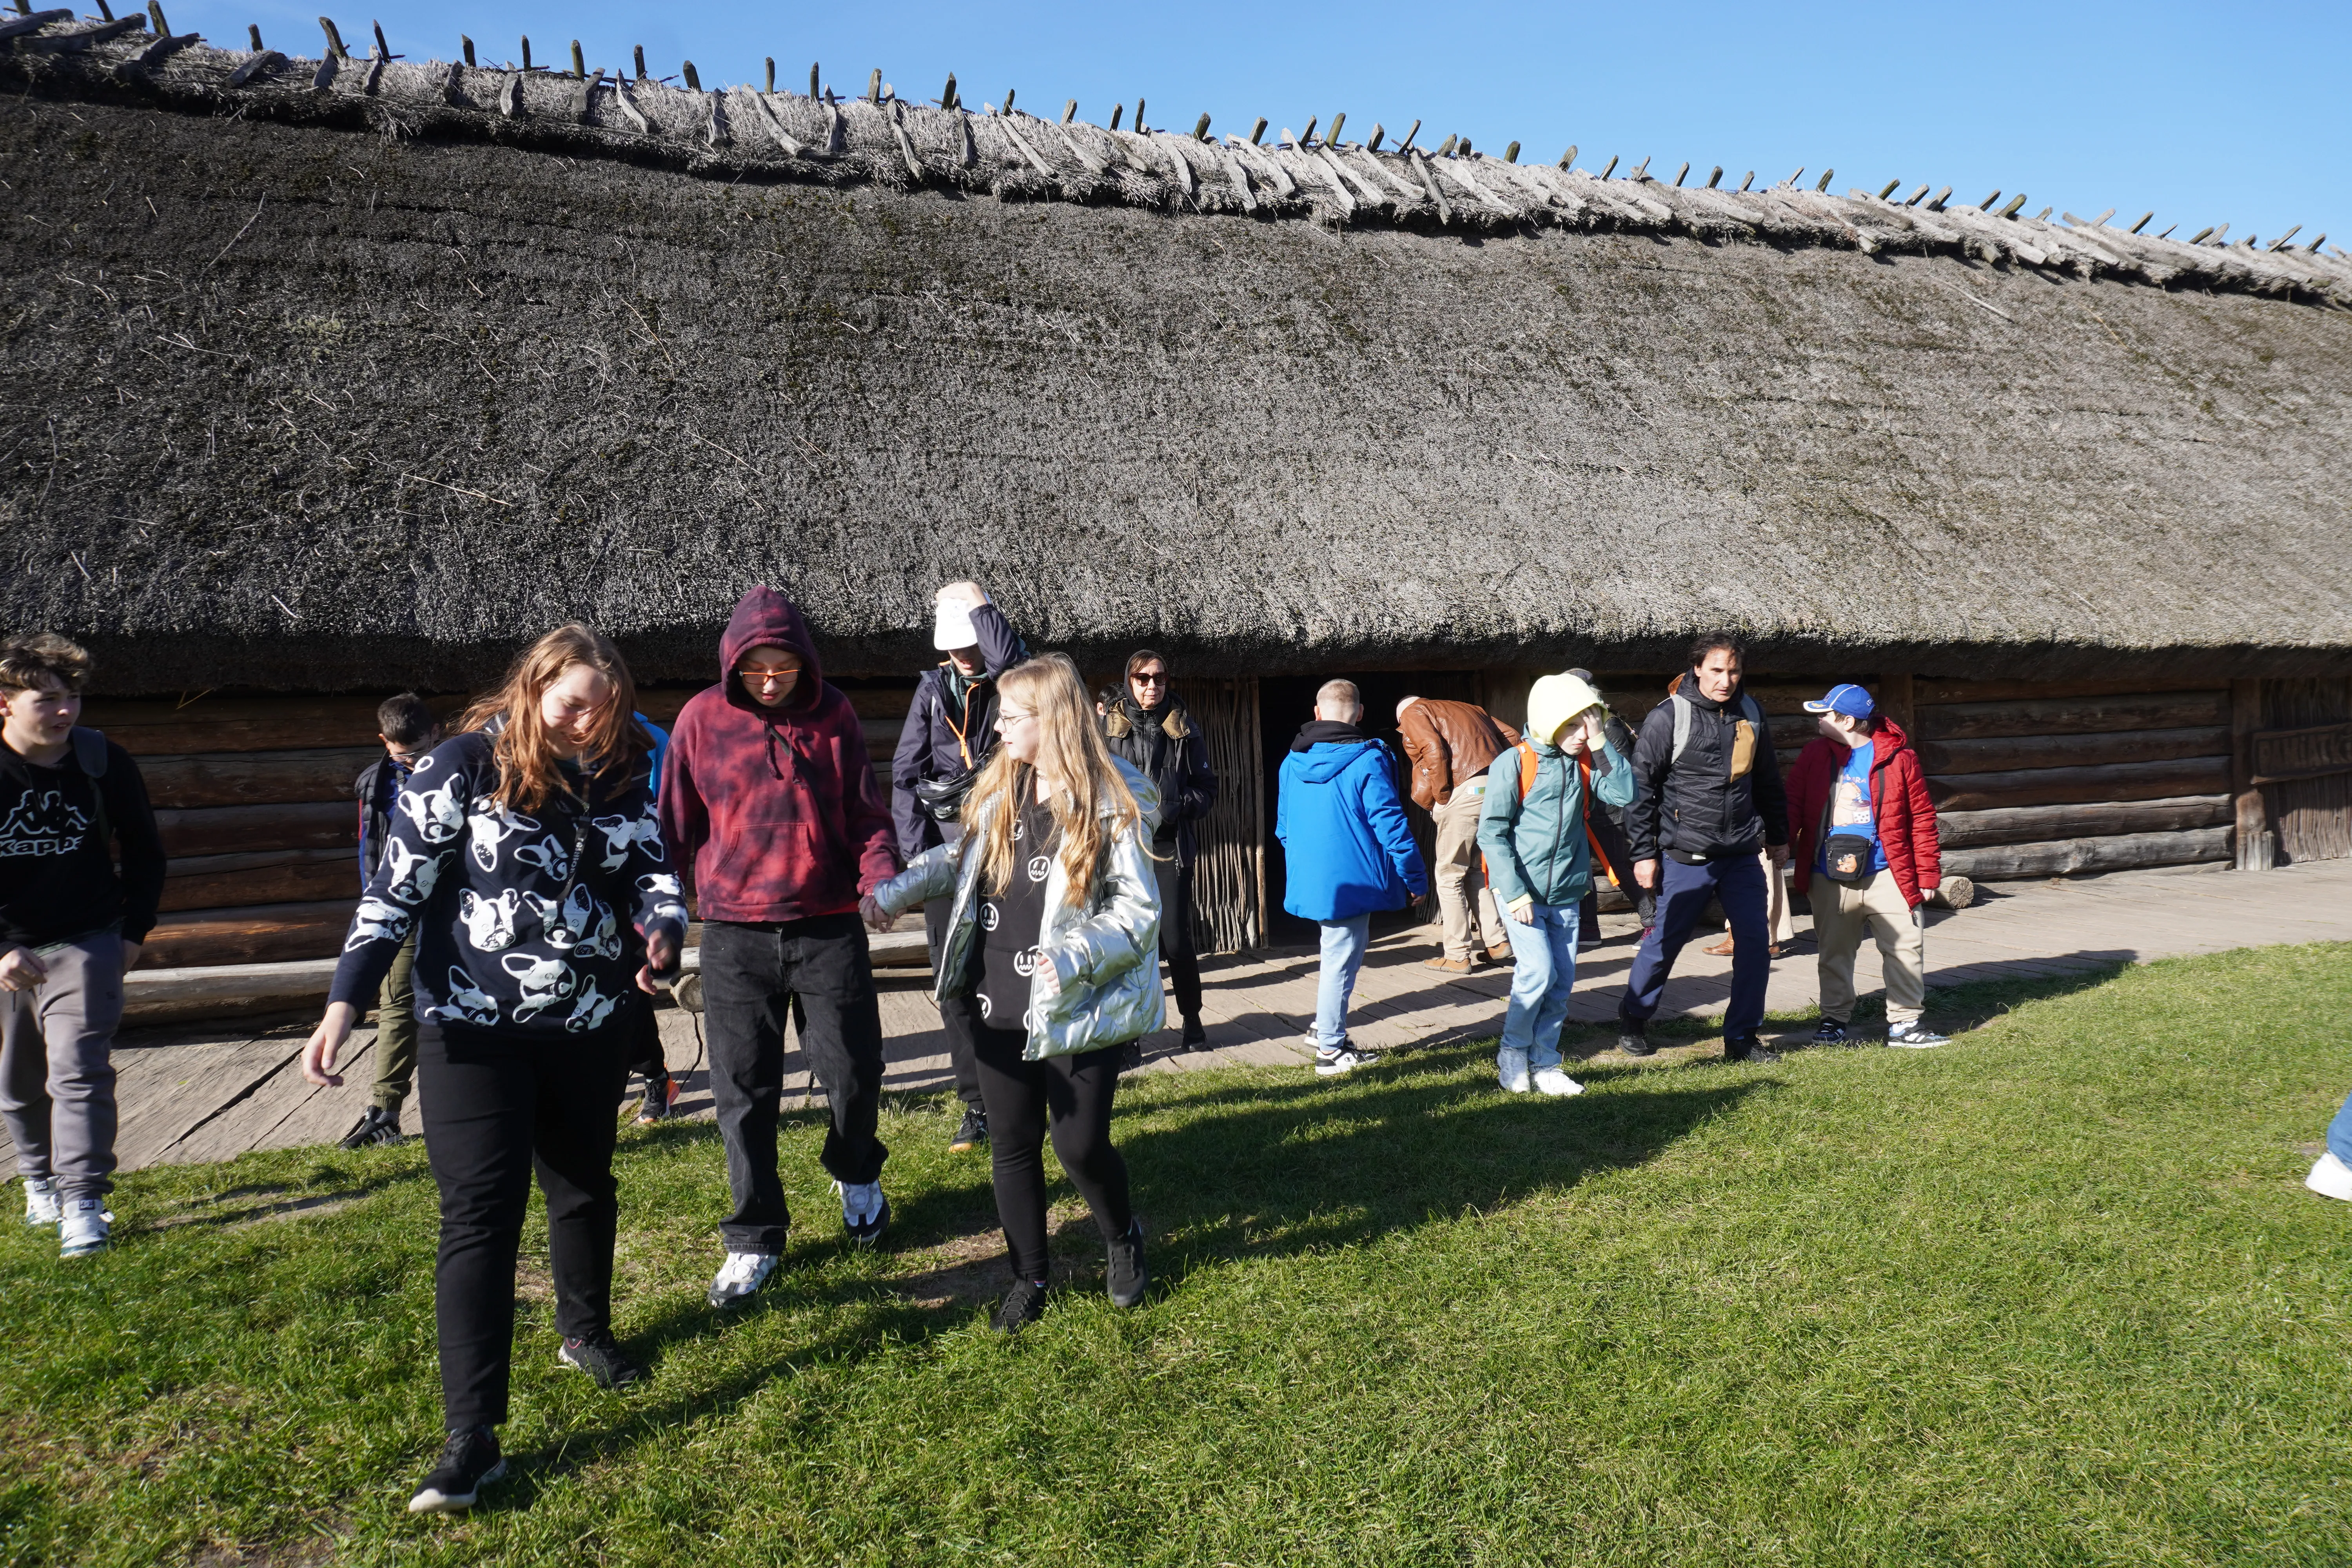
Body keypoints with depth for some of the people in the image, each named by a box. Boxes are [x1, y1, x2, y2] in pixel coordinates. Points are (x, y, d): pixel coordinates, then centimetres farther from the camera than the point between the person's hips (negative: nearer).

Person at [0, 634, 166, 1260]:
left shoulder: (104, 762, -5)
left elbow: (145, 851, 7)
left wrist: (133, 933, 2)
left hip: (87, 942, -1)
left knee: (80, 1069, -11)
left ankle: (83, 1202, -9)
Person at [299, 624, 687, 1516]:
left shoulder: (617, 776, 1)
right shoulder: (463, 766, -11)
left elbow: (652, 869, 5)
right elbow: (397, 889, -10)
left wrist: (663, 930, -18)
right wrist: (346, 1002, -18)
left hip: (592, 1027, 5)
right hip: (474, 1030, -4)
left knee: (586, 1186, 19)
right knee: (480, 1215, -6)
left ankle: (585, 1333, 43)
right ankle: (472, 1440, -2)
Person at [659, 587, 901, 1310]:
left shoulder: (833, 714, 2)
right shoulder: (702, 718, -1)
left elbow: (865, 813, 4)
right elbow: (675, 829, 4)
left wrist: (880, 879, -14)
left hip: (829, 929, 1)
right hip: (735, 935, 0)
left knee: (853, 1069, 7)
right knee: (744, 1089, 4)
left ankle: (856, 1174, 39)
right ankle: (754, 1237, 20)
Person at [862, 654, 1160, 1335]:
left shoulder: (1113, 799, -12)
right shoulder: (1001, 788, 5)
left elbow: (1139, 908, -12)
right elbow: (961, 858, 19)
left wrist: (1074, 957, -24)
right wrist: (896, 891, 5)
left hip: (1076, 1011, -5)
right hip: (998, 1005, 5)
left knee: (1081, 1145, 2)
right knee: (1011, 1142, 12)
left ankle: (1123, 1240, 34)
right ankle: (1029, 1277, 31)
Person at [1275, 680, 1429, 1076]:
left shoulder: (1292, 763, 7)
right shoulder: (1367, 761, -14)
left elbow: (1284, 828, 16)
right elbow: (1391, 824, -14)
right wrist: (1416, 879, -5)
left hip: (1309, 881, 7)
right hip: (1350, 883, -7)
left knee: (1341, 952, 24)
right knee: (1341, 961, 3)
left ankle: (1325, 1027, 26)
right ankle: (1331, 1050, 13)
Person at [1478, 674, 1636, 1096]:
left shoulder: (1585, 762, 4)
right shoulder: (1516, 762, -10)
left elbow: (1625, 792, -11)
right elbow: (1491, 832, -11)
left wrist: (1601, 743, -14)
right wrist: (1514, 892, -16)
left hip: (1567, 895, 5)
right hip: (1522, 892, -5)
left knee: (1562, 982, 6)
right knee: (1538, 972, -12)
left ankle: (1543, 1064, 20)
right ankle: (1512, 1053, 10)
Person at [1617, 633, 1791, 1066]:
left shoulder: (1751, 713, 7)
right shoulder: (1667, 718, -9)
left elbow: (1768, 781, 20)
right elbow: (1641, 787, -7)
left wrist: (1778, 836, 22)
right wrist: (1643, 854, -8)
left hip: (1742, 855, 5)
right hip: (1686, 858, -4)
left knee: (1755, 942, 1)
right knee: (1664, 942, 4)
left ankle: (1742, 1038, 13)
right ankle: (1632, 1022, 24)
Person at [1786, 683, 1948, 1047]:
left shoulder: (1899, 757, -4)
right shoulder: (1815, 754, 3)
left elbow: (1921, 816, -1)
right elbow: (1794, 805, 7)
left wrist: (1927, 874, -2)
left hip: (1886, 874, -2)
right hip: (1829, 877, 2)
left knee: (1906, 947, 2)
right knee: (1834, 952, 10)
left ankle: (1904, 1022, 15)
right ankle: (1834, 1020, 23)